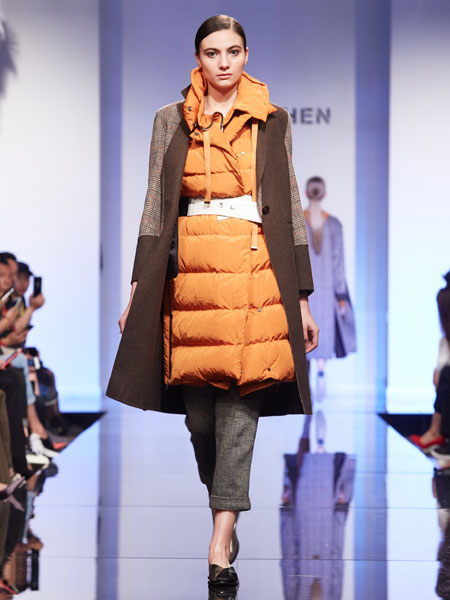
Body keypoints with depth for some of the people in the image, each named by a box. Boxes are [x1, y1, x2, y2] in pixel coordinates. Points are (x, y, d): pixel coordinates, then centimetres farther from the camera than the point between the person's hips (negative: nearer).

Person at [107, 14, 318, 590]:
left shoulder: (273, 122, 11)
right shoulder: (171, 121, 12)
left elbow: (291, 209, 10)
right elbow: (155, 207, 11)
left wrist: (302, 298, 6)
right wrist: (138, 288, 3)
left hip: (257, 267, -1)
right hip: (190, 266, 1)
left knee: (240, 395, -11)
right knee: (198, 407, 0)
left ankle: (220, 540, -13)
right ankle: (226, 512, 22)